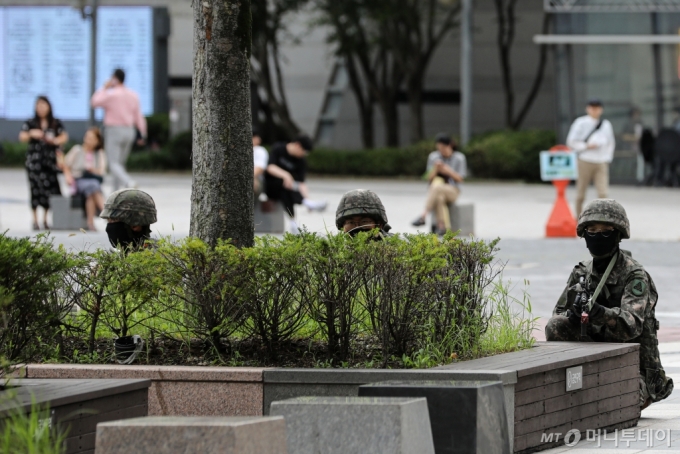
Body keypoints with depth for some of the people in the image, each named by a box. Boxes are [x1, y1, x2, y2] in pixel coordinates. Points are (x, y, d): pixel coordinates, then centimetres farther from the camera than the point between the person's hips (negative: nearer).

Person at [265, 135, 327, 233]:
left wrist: (307, 197, -27)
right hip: (270, 186, -4)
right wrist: (285, 175, -39)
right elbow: (270, 167, -21)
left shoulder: (301, 160, -1)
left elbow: (301, 183, -9)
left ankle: (293, 223, -39)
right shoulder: (278, 149, -7)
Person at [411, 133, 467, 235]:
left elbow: (460, 179, -2)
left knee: (437, 187, -38)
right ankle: (443, 226, -39)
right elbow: (430, 178, 6)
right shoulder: (433, 157, 5)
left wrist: (448, 171, -19)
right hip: (435, 191, 2)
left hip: (452, 191, -2)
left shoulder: (459, 158, -2)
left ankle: (423, 216, -43)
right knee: (439, 198, -38)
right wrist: (435, 169, -15)